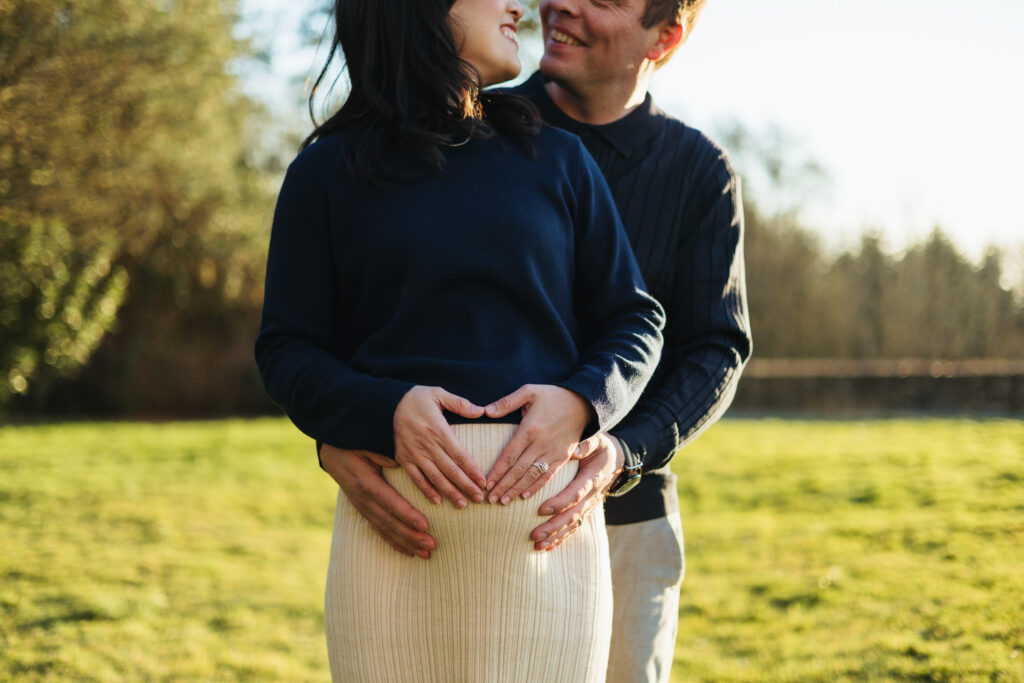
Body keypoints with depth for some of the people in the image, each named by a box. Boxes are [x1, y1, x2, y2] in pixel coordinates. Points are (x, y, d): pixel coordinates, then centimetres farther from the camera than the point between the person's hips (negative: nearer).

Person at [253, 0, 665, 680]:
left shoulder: (557, 158, 15)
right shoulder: (327, 171, 9)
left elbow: (634, 319, 14)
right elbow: (286, 349, 6)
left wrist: (578, 403, -7)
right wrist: (385, 411, -14)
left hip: (545, 512, 1)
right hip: (396, 520, -1)